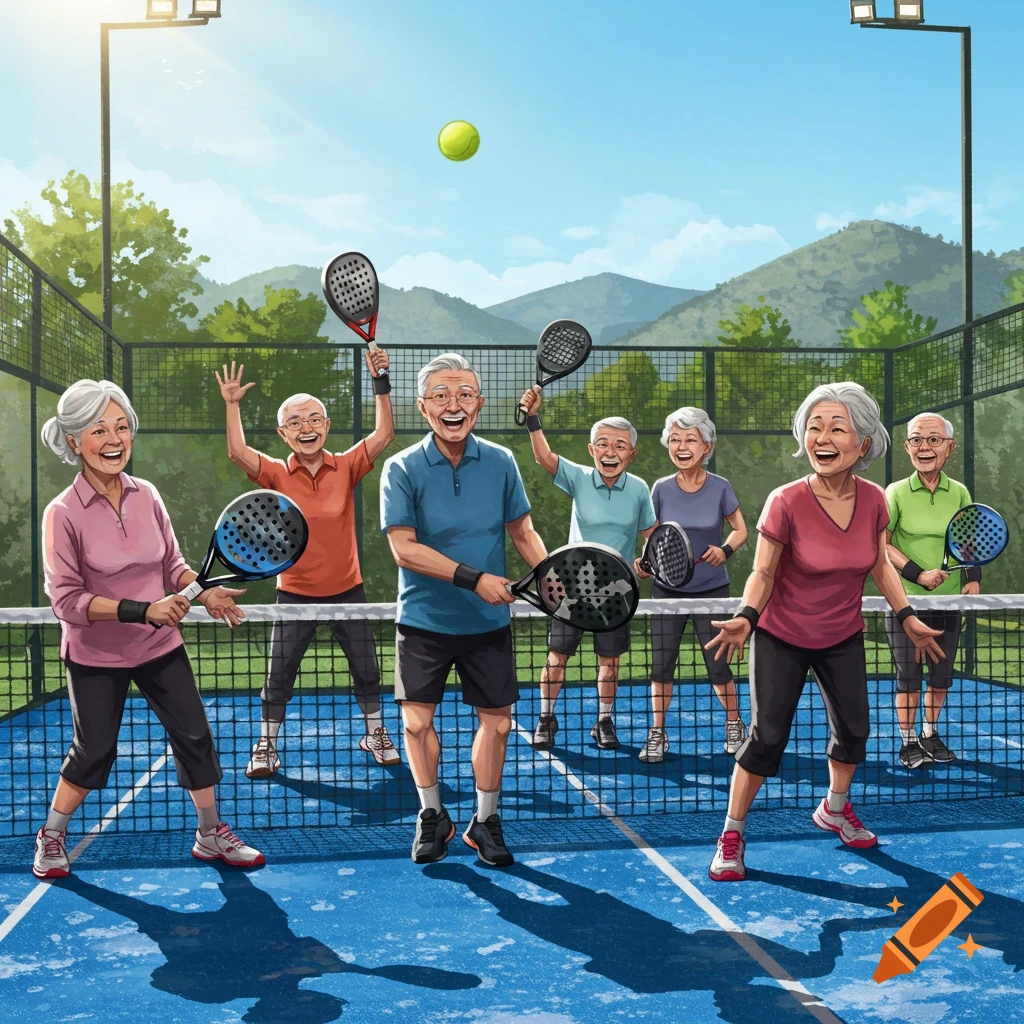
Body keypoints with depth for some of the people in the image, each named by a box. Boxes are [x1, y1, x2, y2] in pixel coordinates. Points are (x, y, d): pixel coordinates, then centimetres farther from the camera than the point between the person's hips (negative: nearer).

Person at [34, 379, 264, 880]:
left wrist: (204, 593, -13)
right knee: (93, 752, 9)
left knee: (195, 737, 7)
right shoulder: (63, 513, -19)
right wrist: (142, 609, -27)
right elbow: (66, 599, -19)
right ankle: (51, 837, 34)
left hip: (160, 646, 4)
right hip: (95, 656, -4)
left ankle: (211, 835, 25)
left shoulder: (146, 495, -6)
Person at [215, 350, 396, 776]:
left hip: (347, 590, 1)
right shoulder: (277, 475, -6)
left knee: (366, 670, 11)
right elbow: (237, 452, -20)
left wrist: (380, 384, -19)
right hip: (295, 592, -1)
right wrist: (232, 405, -22)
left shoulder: (346, 467, -5)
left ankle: (375, 734, 32)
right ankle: (266, 746, 21)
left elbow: (384, 433, -13)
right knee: (278, 676, 5)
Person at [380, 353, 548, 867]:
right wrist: (472, 578, -25)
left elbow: (521, 531, 7)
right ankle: (432, 816, 24)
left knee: (496, 719, 7)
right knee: (417, 719, 0)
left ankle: (485, 821, 26)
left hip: (489, 622, 2)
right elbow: (404, 548, -17)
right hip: (423, 619, -2)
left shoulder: (500, 463, -3)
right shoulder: (402, 469, -11)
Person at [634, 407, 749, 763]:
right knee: (661, 664, 1)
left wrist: (725, 550, -18)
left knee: (717, 664, 2)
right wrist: (645, 562, -15)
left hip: (712, 590, -1)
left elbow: (740, 530, 2)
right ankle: (657, 734, 14)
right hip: (668, 590, 2)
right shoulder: (661, 489, -4)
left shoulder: (720, 488, -8)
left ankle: (734, 725, 26)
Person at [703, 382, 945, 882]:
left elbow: (880, 564, 4)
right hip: (781, 639, -5)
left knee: (853, 728, 15)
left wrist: (908, 618, 4)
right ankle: (731, 835, 11)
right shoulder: (786, 502, -25)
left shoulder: (872, 499, -12)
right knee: (767, 735, -7)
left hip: (843, 638, 5)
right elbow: (762, 573, -17)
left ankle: (834, 808, 44)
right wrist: (746, 617, -33)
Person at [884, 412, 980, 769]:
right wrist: (917, 574, -19)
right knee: (909, 677, 2)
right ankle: (908, 742, 17)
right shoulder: (896, 492, -8)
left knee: (941, 676, 12)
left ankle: (930, 735, 31)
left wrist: (974, 579, -3)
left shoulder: (959, 493, 2)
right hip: (905, 601, -3)